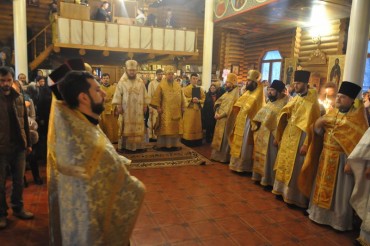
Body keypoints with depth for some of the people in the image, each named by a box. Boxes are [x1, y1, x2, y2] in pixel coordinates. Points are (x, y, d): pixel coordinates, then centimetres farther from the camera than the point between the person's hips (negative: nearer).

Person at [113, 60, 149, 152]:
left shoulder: (140, 82, 6)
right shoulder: (122, 81, -2)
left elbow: (144, 94, 9)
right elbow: (118, 94, -3)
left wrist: (145, 105, 5)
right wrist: (118, 106, -9)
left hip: (138, 110, 3)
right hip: (125, 109, -2)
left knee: (138, 128, 5)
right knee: (126, 128, 1)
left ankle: (138, 145, 12)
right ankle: (124, 146, 6)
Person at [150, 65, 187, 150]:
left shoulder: (178, 86, 11)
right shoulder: (161, 85, -2)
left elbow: (182, 98, 14)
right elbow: (156, 97, -5)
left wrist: (183, 107, 9)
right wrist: (158, 107, -13)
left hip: (176, 111, 5)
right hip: (165, 111, -4)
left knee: (175, 128, 7)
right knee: (165, 128, -3)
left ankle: (175, 144, 16)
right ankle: (163, 145, 5)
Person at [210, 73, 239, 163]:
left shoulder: (235, 93, -14)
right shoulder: (228, 92, 13)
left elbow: (229, 109, -22)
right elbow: (219, 101, 10)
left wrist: (220, 115, -18)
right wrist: (216, 112, -5)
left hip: (227, 119, -9)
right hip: (221, 118, 9)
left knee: (224, 138, -1)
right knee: (219, 137, 14)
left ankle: (224, 157, 10)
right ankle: (218, 155, 23)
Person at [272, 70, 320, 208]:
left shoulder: (312, 103, -12)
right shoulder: (294, 99, 9)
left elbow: (312, 125, -16)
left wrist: (306, 144, -20)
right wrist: (279, 136, 14)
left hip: (299, 139, -7)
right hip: (287, 137, 7)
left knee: (295, 168, 1)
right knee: (284, 165, 14)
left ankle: (292, 196, 13)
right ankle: (283, 190, 28)